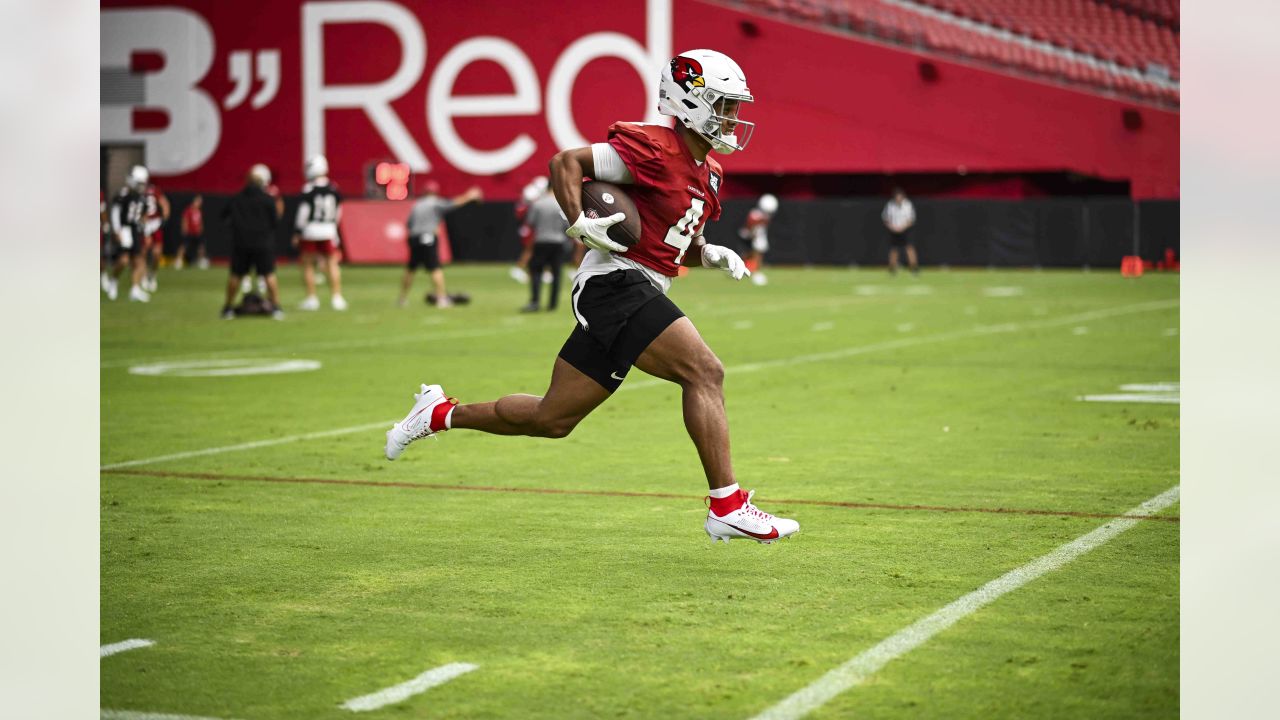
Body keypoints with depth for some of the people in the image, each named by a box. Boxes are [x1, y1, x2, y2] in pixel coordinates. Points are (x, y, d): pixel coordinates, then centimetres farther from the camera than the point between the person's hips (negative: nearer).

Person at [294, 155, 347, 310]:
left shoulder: (309, 189, -11)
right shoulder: (333, 189, 2)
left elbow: (303, 212, -10)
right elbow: (338, 212, 11)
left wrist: (297, 233, -3)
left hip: (310, 232, -3)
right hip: (328, 231, 3)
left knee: (308, 265, 8)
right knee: (332, 264, 9)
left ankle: (311, 298, 8)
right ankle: (336, 297, 5)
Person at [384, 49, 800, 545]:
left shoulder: (709, 172, 18)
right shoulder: (654, 149, -11)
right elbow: (566, 162, -11)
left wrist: (710, 255, 7)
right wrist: (580, 223, -22)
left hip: (635, 295, 10)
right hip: (617, 283, -10)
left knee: (551, 420, 10)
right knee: (705, 372, -18)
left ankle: (441, 414, 25)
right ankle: (727, 507, -16)